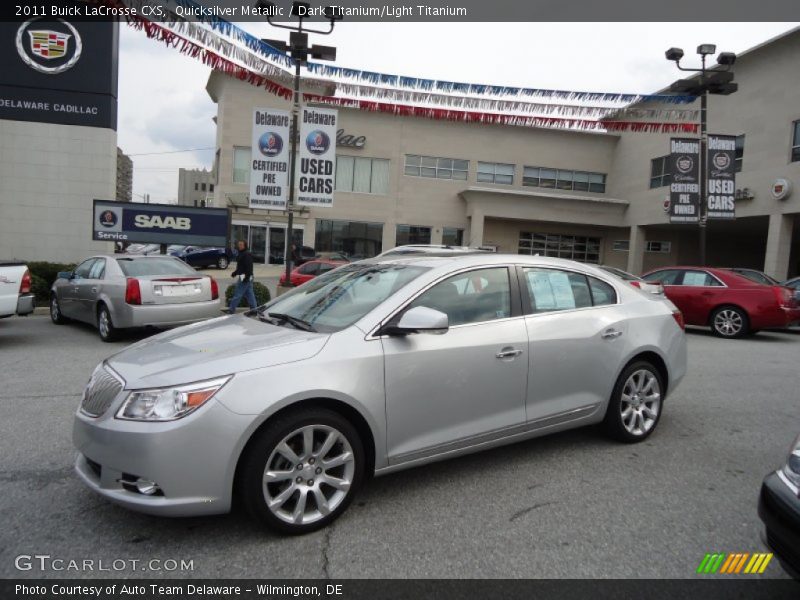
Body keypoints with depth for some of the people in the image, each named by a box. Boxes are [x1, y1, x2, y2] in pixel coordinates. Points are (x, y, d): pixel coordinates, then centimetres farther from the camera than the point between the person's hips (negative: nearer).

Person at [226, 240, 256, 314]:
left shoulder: (247, 254, -14)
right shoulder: (241, 254, 19)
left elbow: (248, 267, -22)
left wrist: (246, 277, -27)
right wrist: (235, 273, 24)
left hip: (245, 277, -11)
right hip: (246, 277, 11)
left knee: (238, 294, -5)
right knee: (249, 294, 10)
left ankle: (231, 309, -1)